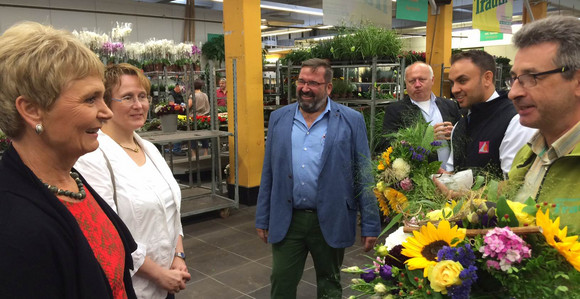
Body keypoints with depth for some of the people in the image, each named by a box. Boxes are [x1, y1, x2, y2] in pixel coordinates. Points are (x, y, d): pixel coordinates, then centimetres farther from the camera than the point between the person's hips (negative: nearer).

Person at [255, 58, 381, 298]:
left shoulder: (351, 121, -4)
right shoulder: (279, 118, 5)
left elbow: (364, 177, -4)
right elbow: (268, 173, 8)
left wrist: (370, 225, -4)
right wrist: (263, 218, 9)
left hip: (330, 222, -2)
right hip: (286, 221, 2)